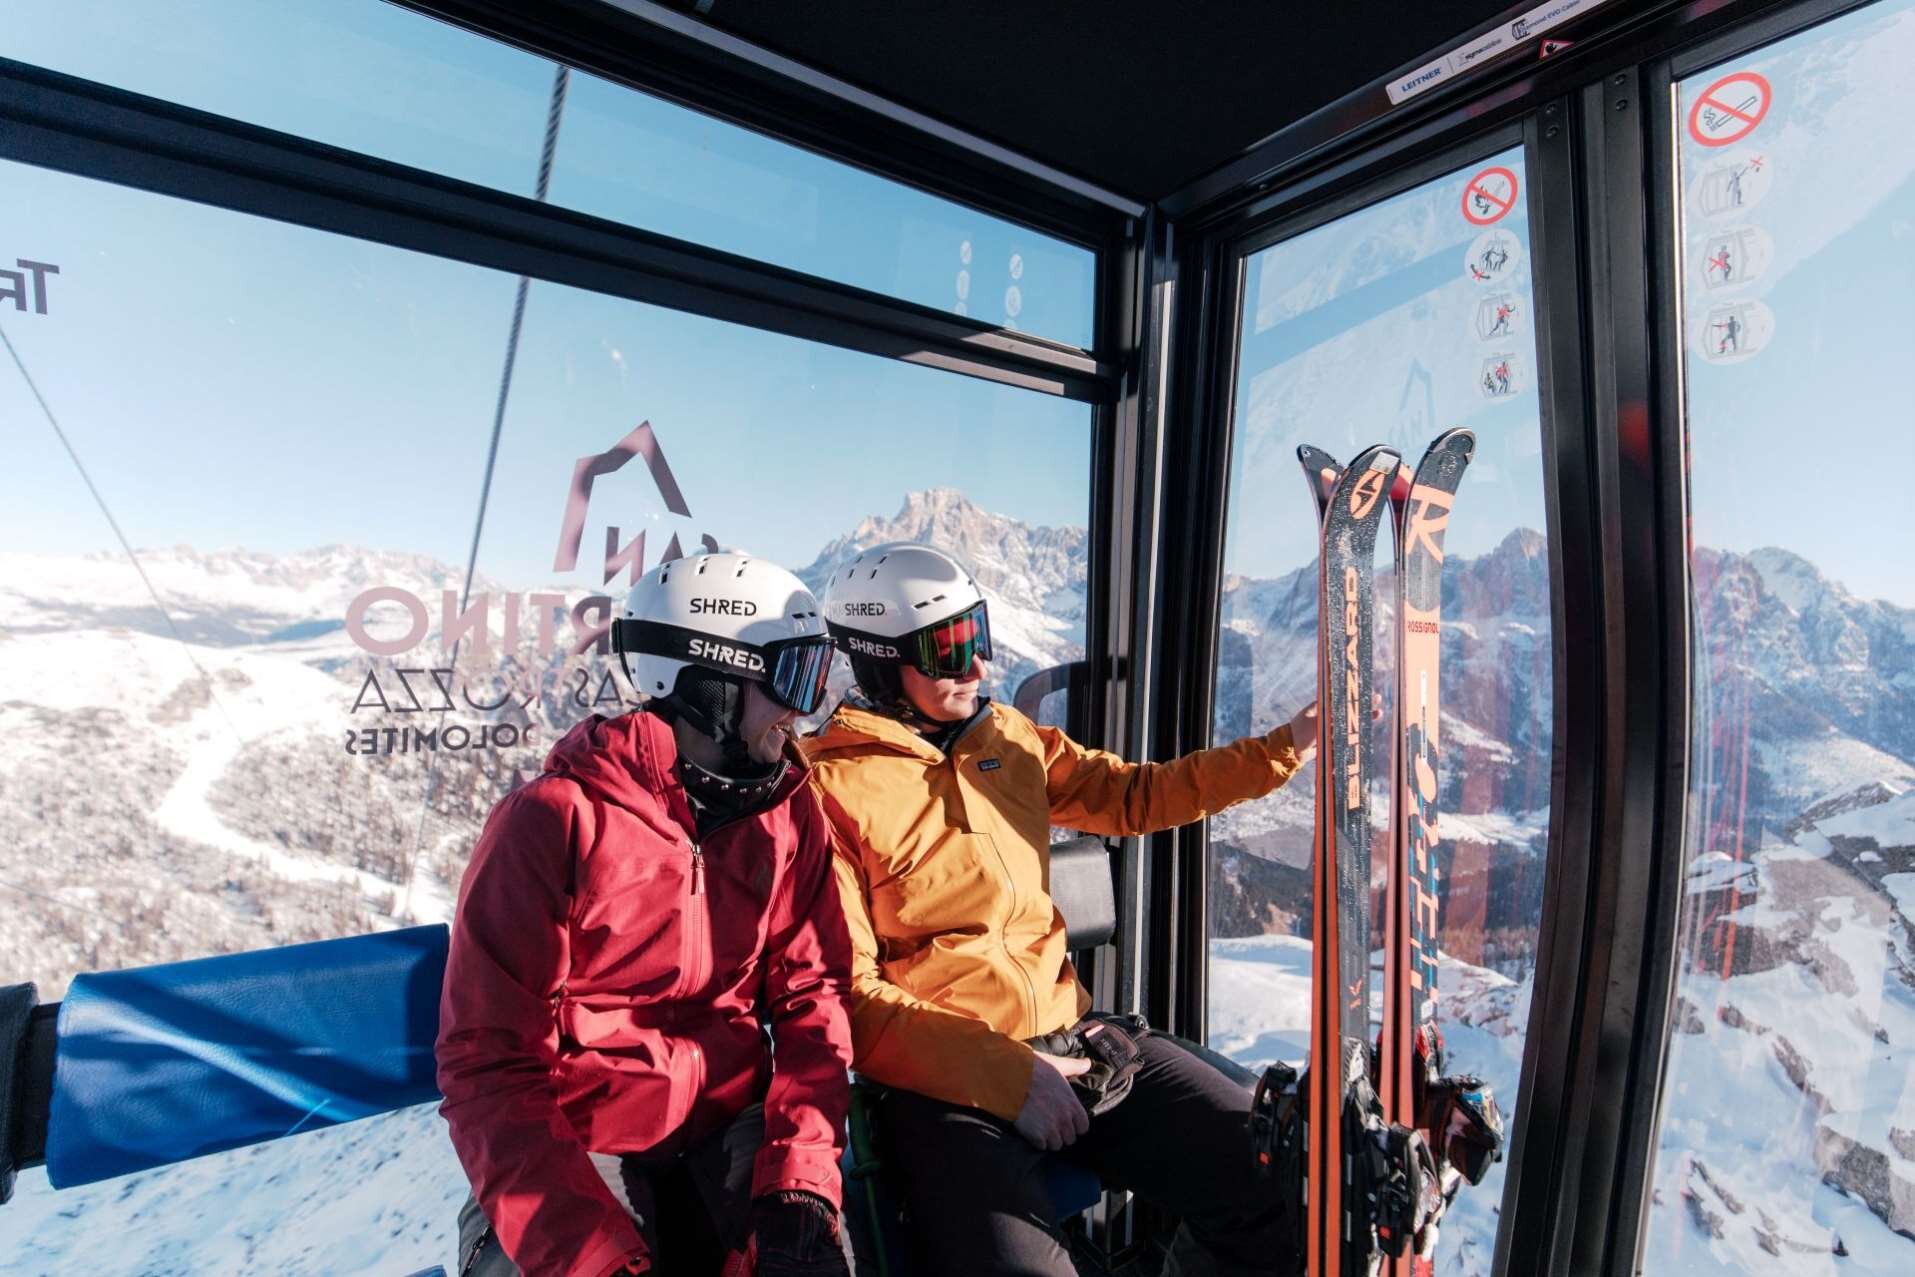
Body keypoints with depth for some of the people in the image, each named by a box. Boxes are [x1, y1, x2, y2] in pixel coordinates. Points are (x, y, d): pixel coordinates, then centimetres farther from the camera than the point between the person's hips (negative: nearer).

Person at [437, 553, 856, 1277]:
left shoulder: (788, 813, -3)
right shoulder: (555, 821, -14)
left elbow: (811, 992, -4)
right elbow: (489, 1062, -13)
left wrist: (800, 1182, -16)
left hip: (733, 1125, 2)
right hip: (580, 1143, -1)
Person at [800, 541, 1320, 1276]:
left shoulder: (1009, 738, 9)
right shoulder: (830, 788, -10)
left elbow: (1133, 796, 16)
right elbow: (849, 994, -11)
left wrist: (1290, 743, 10)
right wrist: (1002, 1074, -18)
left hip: (1068, 1036, 6)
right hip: (948, 1076, -5)